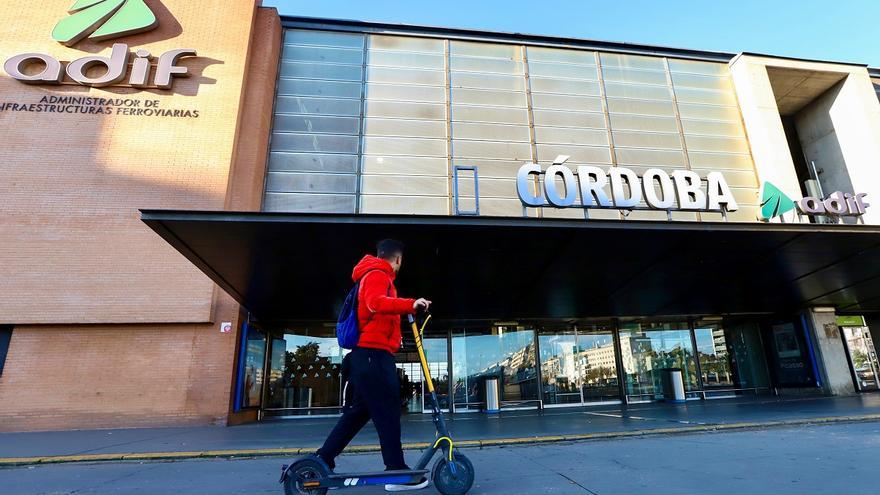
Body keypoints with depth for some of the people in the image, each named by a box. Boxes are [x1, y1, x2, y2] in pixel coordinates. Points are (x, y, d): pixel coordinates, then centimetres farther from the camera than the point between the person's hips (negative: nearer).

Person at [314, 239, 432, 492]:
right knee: (387, 410, -7)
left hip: (369, 354, 10)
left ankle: (322, 460, 20)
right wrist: (410, 304, -40)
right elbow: (376, 302, -28)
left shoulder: (371, 276, 26)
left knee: (360, 410, 14)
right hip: (373, 353, -10)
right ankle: (397, 471, -2)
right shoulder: (378, 274, -7)